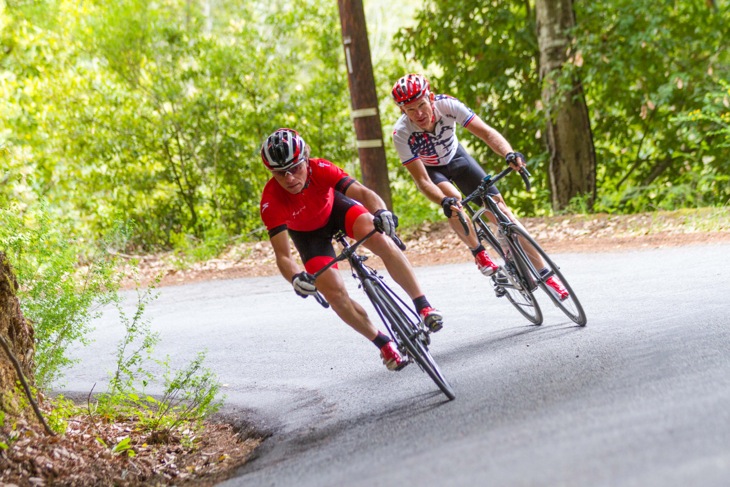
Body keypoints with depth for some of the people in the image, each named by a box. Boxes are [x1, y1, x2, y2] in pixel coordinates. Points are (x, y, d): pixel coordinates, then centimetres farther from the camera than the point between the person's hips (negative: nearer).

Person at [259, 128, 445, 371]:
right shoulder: (271, 201, -36)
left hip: (334, 206, 0)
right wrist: (296, 277, -58)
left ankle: (423, 305, -18)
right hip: (307, 232, 0)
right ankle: (384, 344, 4)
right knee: (334, 292, -15)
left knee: (379, 239, -28)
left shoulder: (319, 169, -35)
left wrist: (381, 212, -64)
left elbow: (362, 192, -43)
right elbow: (283, 255, -37)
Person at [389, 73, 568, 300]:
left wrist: (509, 153, -56)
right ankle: (479, 253, -11)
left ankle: (544, 273, -5)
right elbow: (422, 180, -33)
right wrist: (444, 201, -52)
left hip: (456, 157, 2)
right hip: (429, 169, -2)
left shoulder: (446, 105, -32)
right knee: (453, 198, -34)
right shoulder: (402, 133, -34)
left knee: (498, 207, -9)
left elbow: (486, 132, -37)